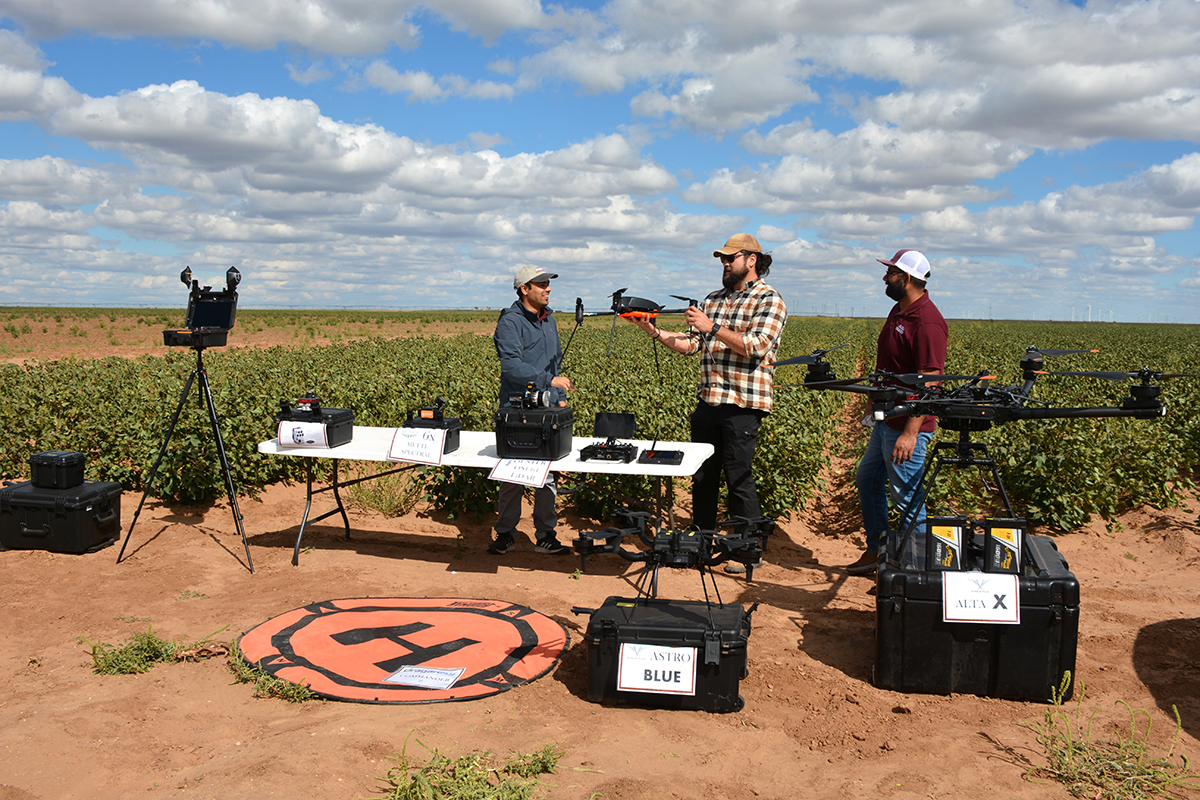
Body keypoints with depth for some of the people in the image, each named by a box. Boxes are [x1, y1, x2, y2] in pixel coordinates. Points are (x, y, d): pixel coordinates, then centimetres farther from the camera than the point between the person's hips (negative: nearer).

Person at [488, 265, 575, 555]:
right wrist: (549, 380, -24)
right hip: (518, 408, -6)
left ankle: (546, 536, 15)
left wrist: (561, 396, 16)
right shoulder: (510, 322, -9)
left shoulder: (548, 318, 16)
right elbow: (511, 366, -21)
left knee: (548, 475, 7)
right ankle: (505, 534, 16)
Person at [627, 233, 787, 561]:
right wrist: (655, 332, 0)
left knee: (739, 479, -2)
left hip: (742, 406, -7)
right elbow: (690, 343, 14)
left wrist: (713, 327, -19)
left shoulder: (769, 300, -4)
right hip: (708, 401, 7)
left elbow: (756, 346, -17)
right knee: (702, 475, 12)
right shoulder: (713, 299, 18)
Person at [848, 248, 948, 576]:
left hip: (907, 426, -11)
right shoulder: (899, 311, 11)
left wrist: (910, 432, -28)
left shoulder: (927, 322, -20)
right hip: (886, 419, 11)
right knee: (867, 478, 18)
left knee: (907, 497, -2)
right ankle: (877, 550, 30)